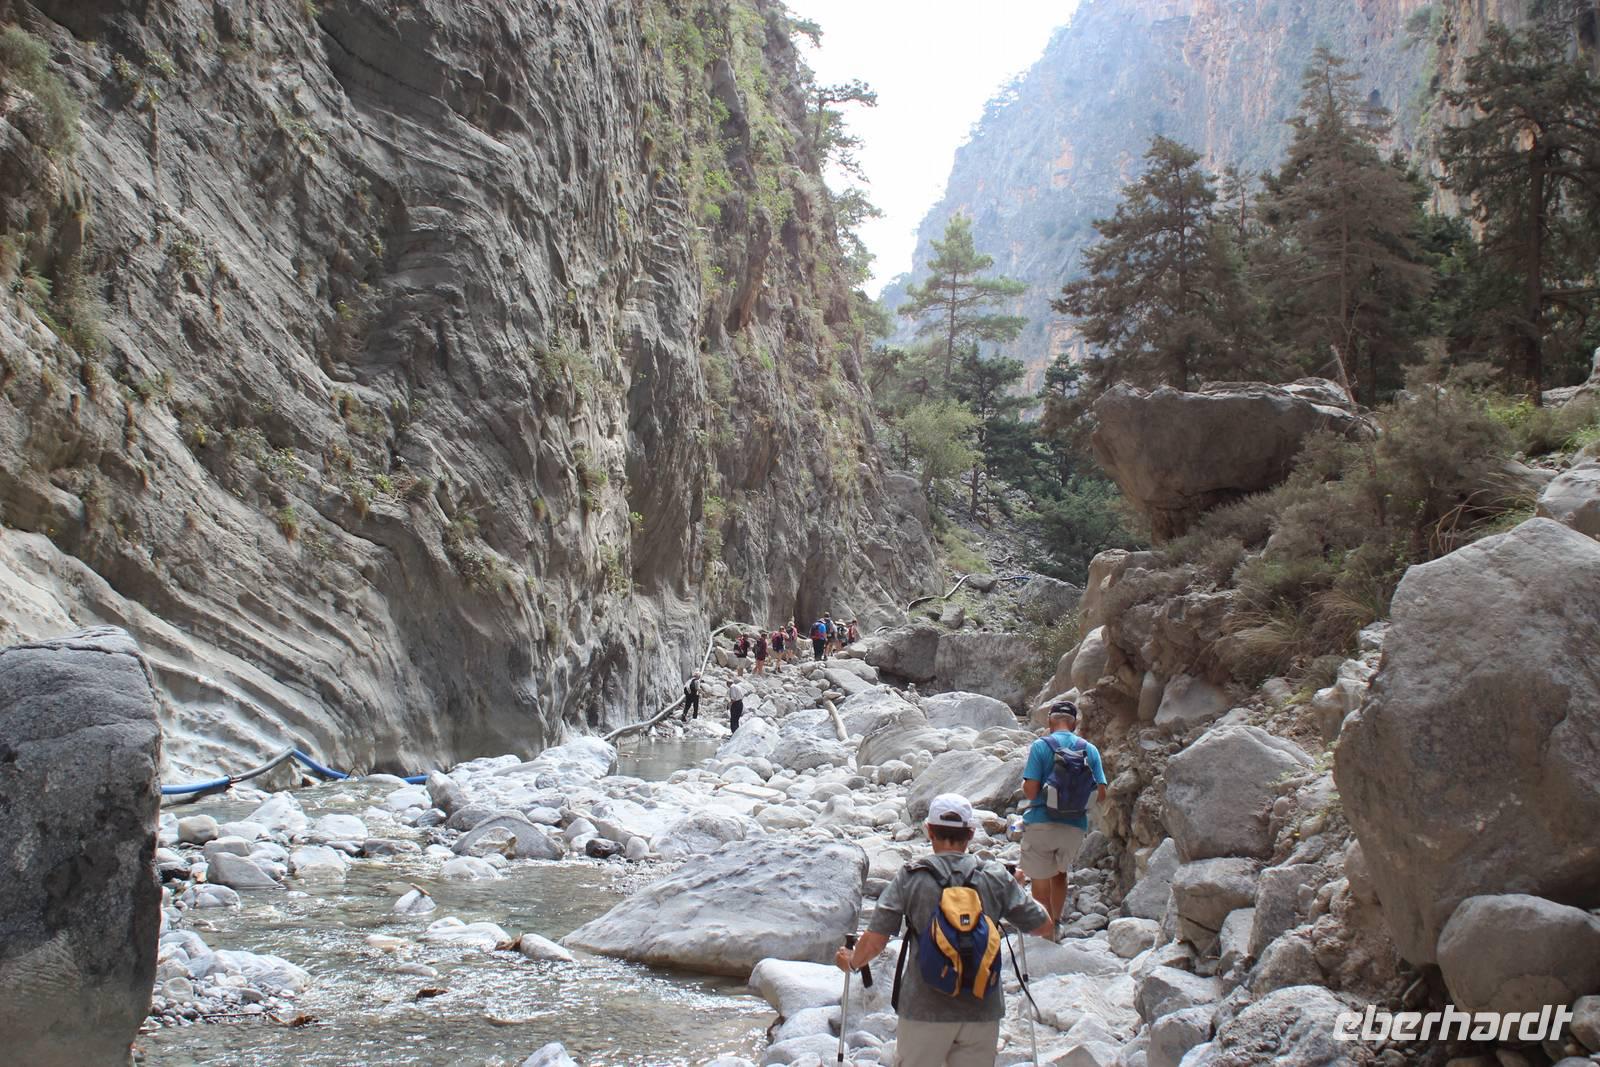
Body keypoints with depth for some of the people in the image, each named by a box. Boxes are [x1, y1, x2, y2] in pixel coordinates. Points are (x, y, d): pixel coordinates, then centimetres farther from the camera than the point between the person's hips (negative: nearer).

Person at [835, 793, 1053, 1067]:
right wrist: (1018, 891, 23)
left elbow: (874, 941, -10)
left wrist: (852, 962, 11)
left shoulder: (911, 877, -8)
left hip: (925, 1011, -2)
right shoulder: (995, 876, -4)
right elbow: (1043, 926, 4)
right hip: (983, 1012, 2)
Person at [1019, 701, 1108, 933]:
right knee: (1060, 873, 27)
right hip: (1075, 826, 4)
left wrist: (1025, 786, 10)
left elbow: (1031, 790, -13)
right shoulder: (1089, 750, 3)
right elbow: (1101, 794, 1)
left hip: (1041, 824, -4)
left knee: (1041, 882, 7)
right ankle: (1055, 923, 38)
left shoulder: (1040, 746, -6)